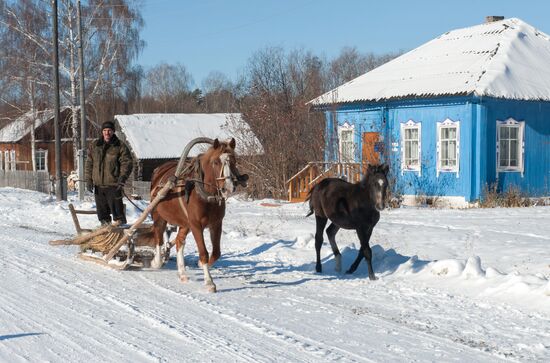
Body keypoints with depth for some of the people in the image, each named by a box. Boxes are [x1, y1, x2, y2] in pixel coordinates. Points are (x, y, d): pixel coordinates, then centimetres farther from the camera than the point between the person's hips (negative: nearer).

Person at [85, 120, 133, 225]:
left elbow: (127, 163, -4)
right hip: (98, 185, 4)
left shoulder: (120, 146, 0)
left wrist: (122, 178, -16)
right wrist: (89, 179, 8)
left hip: (113, 185, -4)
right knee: (101, 209, 11)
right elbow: (89, 163, 16)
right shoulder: (95, 145, 12)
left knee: (116, 208, -6)